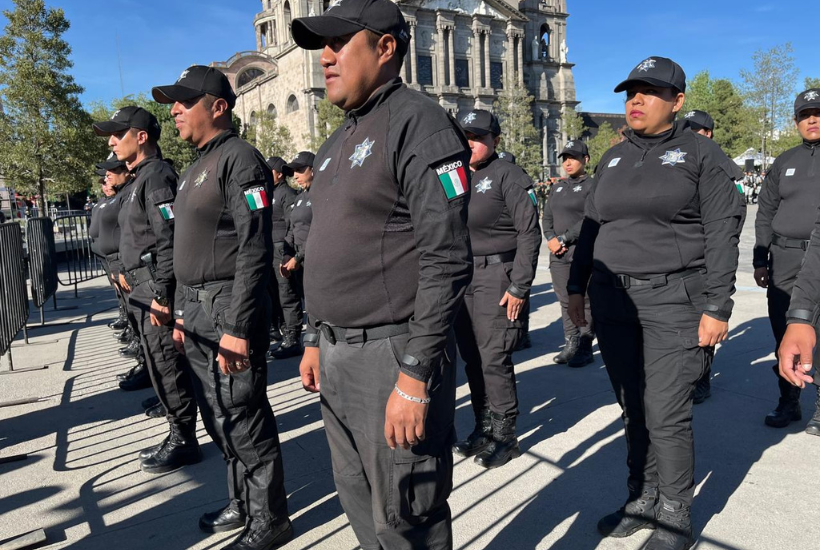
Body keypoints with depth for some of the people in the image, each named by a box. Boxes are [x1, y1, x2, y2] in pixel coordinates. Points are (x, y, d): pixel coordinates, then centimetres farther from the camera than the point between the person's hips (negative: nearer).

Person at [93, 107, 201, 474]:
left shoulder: (157, 176, -13)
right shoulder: (140, 178, 18)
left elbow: (169, 240, -22)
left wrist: (161, 294, -23)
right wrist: (128, 272, 21)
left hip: (156, 290, -10)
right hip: (144, 288, 10)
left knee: (168, 368, -2)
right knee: (162, 368, 15)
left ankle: (183, 442, 11)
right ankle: (178, 436, 26)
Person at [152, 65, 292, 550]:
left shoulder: (240, 159, -12)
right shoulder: (197, 167, 18)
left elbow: (255, 251, -21)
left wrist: (237, 328, -24)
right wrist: (183, 313, 18)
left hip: (228, 313, -9)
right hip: (197, 313, 9)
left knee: (245, 420, 1)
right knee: (220, 419, 17)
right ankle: (243, 504, 34)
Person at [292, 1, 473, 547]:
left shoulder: (418, 123, -12)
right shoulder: (338, 143, 16)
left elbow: (446, 261, -20)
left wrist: (416, 375, -22)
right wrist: (317, 341, 18)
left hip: (392, 353, -8)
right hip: (338, 354, 9)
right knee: (358, 498, 21)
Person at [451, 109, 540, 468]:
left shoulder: (508, 176, -6)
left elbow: (529, 232, -11)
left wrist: (519, 287, -15)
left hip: (497, 276, -7)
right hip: (461, 276, 7)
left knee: (494, 358, -6)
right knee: (472, 358, 10)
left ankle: (504, 435, 10)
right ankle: (484, 428, 24)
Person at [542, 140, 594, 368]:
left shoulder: (592, 186, -3)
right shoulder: (558, 187, 17)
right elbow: (547, 217, 15)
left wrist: (563, 239, -14)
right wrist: (551, 239, -3)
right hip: (558, 255, 6)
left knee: (584, 301, -2)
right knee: (565, 301, 8)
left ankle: (585, 349, 7)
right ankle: (571, 345, 18)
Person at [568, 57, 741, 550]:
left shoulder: (702, 153, -1)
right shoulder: (614, 159, 15)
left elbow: (722, 233, -7)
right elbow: (592, 226, 17)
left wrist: (717, 307, -12)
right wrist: (577, 286, 13)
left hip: (674, 300, -5)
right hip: (613, 300, 5)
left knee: (666, 415, -3)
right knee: (634, 409, 12)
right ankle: (643, 500, 27)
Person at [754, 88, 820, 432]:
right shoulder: (784, 162, 12)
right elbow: (765, 213, 12)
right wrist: (760, 260, 8)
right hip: (784, 258, 3)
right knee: (784, 335, 7)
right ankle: (788, 402, 20)